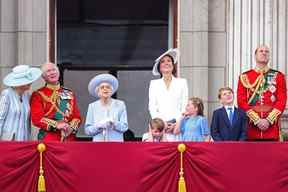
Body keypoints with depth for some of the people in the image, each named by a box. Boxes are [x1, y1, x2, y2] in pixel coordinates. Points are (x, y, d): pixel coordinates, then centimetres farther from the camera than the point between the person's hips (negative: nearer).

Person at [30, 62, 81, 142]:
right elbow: (36, 118, -6)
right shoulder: (38, 95, 5)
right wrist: (56, 125, -17)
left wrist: (71, 128, -9)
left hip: (69, 138, 3)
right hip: (48, 140, -3)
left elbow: (77, 116, 12)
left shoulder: (69, 93, 16)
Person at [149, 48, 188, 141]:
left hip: (178, 126, 0)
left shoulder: (182, 82, 13)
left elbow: (185, 106, 6)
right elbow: (152, 107, 8)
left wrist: (177, 123, -8)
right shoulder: (154, 84, 15)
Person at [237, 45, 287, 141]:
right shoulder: (244, 77, 8)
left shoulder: (278, 76, 9)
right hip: (251, 128, 0)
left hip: (272, 126, 0)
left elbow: (282, 101, 1)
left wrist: (269, 120, -11)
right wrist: (257, 120, -10)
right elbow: (241, 102, 1)